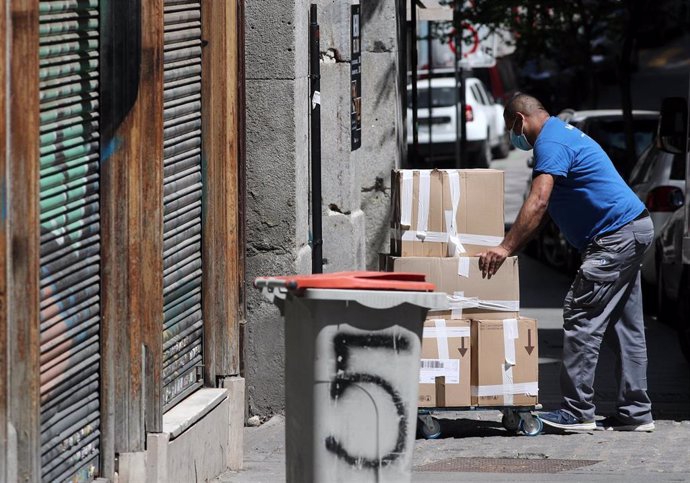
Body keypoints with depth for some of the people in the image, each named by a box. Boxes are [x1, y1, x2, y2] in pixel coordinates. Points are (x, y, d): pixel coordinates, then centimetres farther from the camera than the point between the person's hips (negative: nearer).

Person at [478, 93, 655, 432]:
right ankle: (635, 413, 12)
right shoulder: (562, 134, 21)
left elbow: (538, 203, -26)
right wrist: (512, 245, 21)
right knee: (624, 327, 10)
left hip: (616, 236, -11)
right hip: (634, 231, 11)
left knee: (581, 317, -9)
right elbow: (544, 207, 25)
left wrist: (506, 248, -28)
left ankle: (577, 412, -9)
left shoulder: (551, 143, -13)